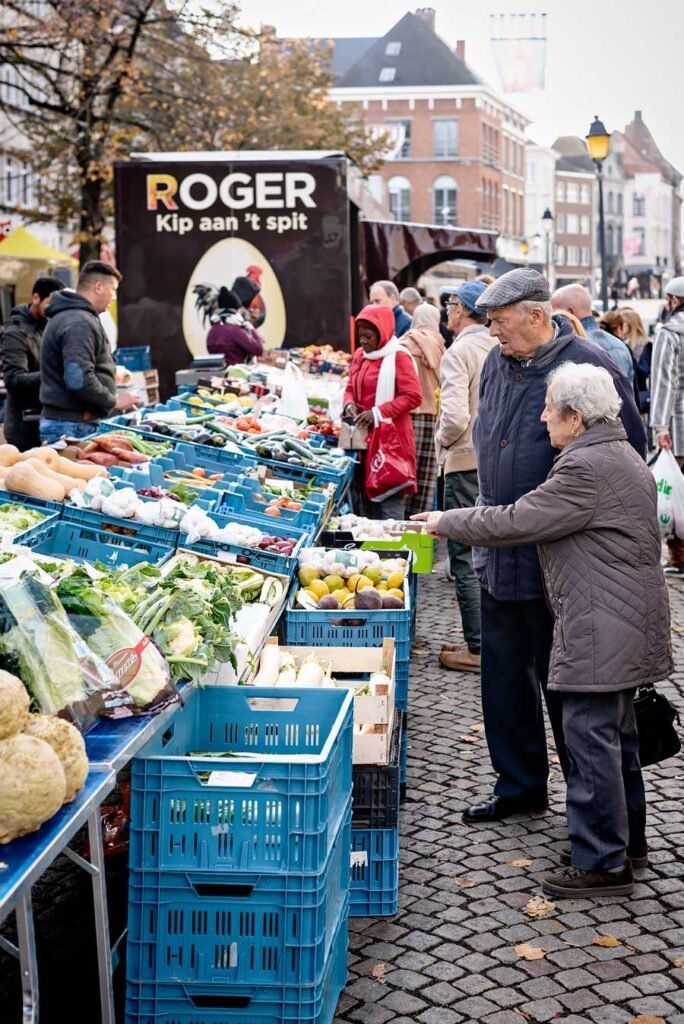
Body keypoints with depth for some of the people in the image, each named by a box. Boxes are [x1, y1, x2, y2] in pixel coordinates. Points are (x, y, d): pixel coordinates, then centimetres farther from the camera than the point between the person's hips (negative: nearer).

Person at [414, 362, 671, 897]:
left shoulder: (589, 468, -19)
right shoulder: (617, 455, 15)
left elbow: (515, 522, -17)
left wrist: (445, 523, -4)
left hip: (601, 630, -11)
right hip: (622, 625, 11)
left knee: (591, 737, -5)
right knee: (616, 735, 19)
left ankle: (602, 863, 1)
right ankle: (626, 842, 32)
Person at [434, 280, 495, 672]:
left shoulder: (459, 352, -14)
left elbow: (455, 417, -23)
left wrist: (442, 441, -5)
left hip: (467, 463, -7)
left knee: (466, 556, -1)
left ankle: (478, 647, 1)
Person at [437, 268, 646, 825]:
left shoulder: (588, 365, -14)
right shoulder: (497, 363, 8)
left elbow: (630, 449, -10)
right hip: (499, 554, 7)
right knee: (505, 675, 15)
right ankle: (519, 784, 31)